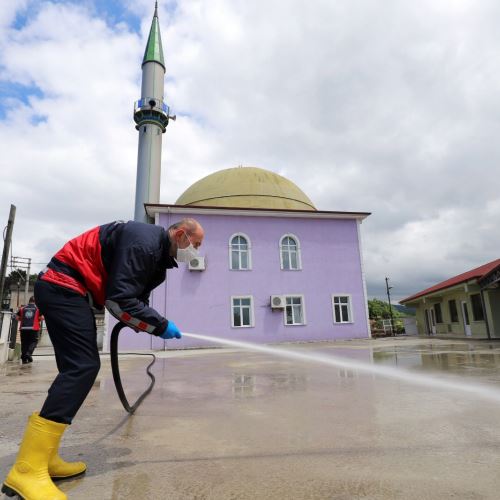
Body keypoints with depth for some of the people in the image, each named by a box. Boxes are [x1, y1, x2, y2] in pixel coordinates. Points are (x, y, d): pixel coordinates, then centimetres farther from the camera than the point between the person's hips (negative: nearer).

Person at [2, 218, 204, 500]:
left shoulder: (157, 255, 12)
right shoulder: (144, 241, -20)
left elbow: (135, 297, 15)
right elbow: (120, 299, -25)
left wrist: (155, 324, -1)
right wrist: (160, 325, -16)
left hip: (70, 291, 11)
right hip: (64, 286, -11)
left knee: (79, 369, 8)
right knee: (82, 367, -16)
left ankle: (45, 458, 15)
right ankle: (28, 470, -11)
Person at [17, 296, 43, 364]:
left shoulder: (22, 308, 11)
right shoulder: (38, 308, 3)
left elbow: (18, 318, 11)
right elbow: (42, 318, -3)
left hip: (23, 328, 3)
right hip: (34, 328, -3)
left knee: (24, 343, 10)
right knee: (34, 341, 8)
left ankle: (24, 359, 11)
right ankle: (28, 353, -14)